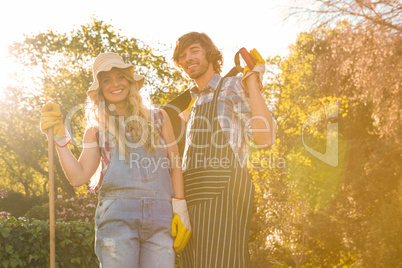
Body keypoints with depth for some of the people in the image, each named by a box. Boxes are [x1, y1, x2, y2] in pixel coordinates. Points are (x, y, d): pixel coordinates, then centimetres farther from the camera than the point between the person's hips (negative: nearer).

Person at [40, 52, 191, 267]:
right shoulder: (97, 130, 16)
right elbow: (78, 177, 8)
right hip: (117, 217, 0)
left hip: (160, 217, 1)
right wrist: (60, 138, 1)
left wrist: (180, 210, 5)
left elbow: (175, 166, 14)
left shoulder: (158, 118, 16)